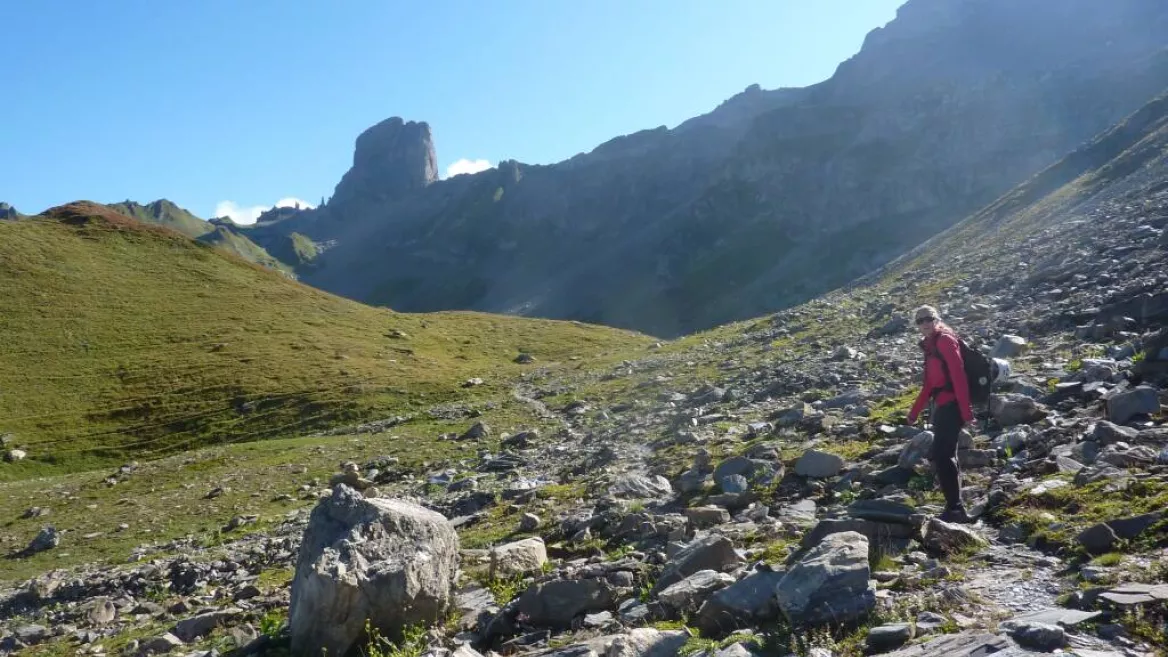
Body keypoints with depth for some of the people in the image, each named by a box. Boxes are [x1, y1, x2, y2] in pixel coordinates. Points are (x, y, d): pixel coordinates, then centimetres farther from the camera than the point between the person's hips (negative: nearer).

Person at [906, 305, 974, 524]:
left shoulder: (945, 340, -10)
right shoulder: (930, 344, 18)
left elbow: (958, 377, -18)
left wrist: (966, 411, -23)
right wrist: (915, 411, 24)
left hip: (951, 405, -10)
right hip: (941, 405, 10)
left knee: (941, 456, -13)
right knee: (945, 456, 12)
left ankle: (955, 509, -10)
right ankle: (955, 508, 19)